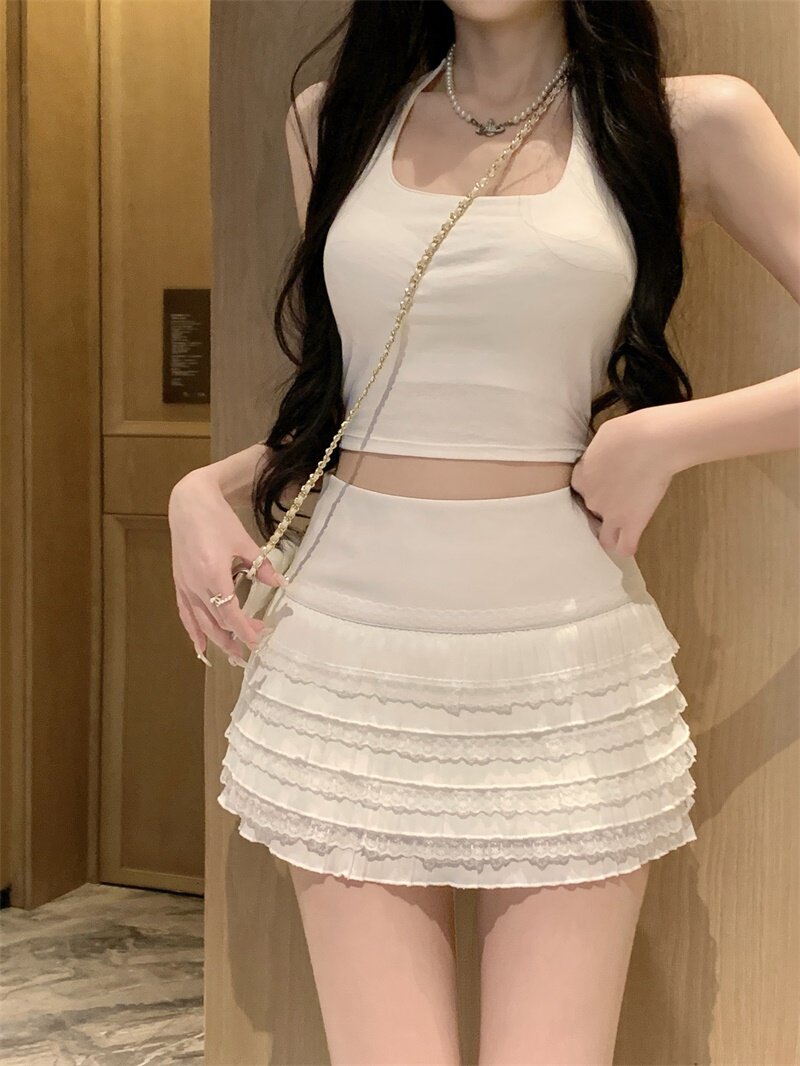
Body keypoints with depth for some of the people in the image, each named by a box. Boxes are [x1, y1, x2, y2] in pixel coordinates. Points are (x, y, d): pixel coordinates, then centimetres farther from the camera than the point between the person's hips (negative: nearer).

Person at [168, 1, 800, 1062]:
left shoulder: (695, 125, 2)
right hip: (349, 637, 2)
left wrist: (663, 436, -10)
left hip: (565, 647, -1)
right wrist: (205, 488, 5)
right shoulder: (333, 121, 12)